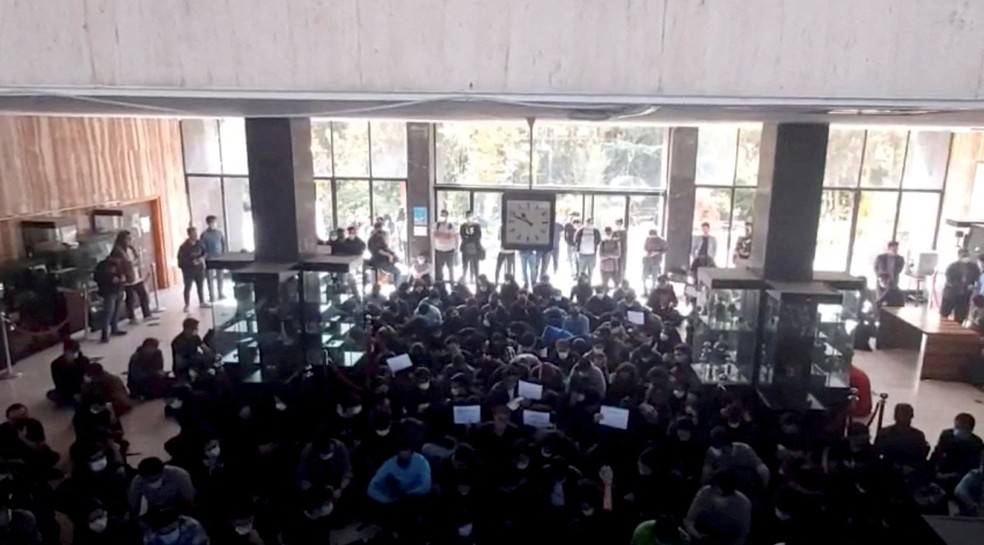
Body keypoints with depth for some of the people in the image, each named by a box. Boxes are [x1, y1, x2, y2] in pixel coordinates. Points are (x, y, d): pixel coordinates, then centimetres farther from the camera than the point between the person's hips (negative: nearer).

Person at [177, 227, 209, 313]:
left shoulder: (199, 243, -2)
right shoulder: (184, 246, -18)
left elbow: (204, 252, 12)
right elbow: (181, 259, -18)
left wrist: (202, 258, -9)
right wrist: (192, 262, -25)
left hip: (199, 268, 5)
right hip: (188, 270, -5)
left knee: (200, 286, 14)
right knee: (188, 287, 1)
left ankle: (202, 302, 27)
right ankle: (187, 305, 10)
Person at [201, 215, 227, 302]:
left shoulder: (220, 232, 3)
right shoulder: (204, 234, -5)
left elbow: (224, 244, 7)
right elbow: (202, 248, -6)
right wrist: (205, 257, -16)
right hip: (210, 259, -2)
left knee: (220, 276, 8)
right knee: (210, 278, -1)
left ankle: (220, 294, 18)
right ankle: (212, 296, 3)